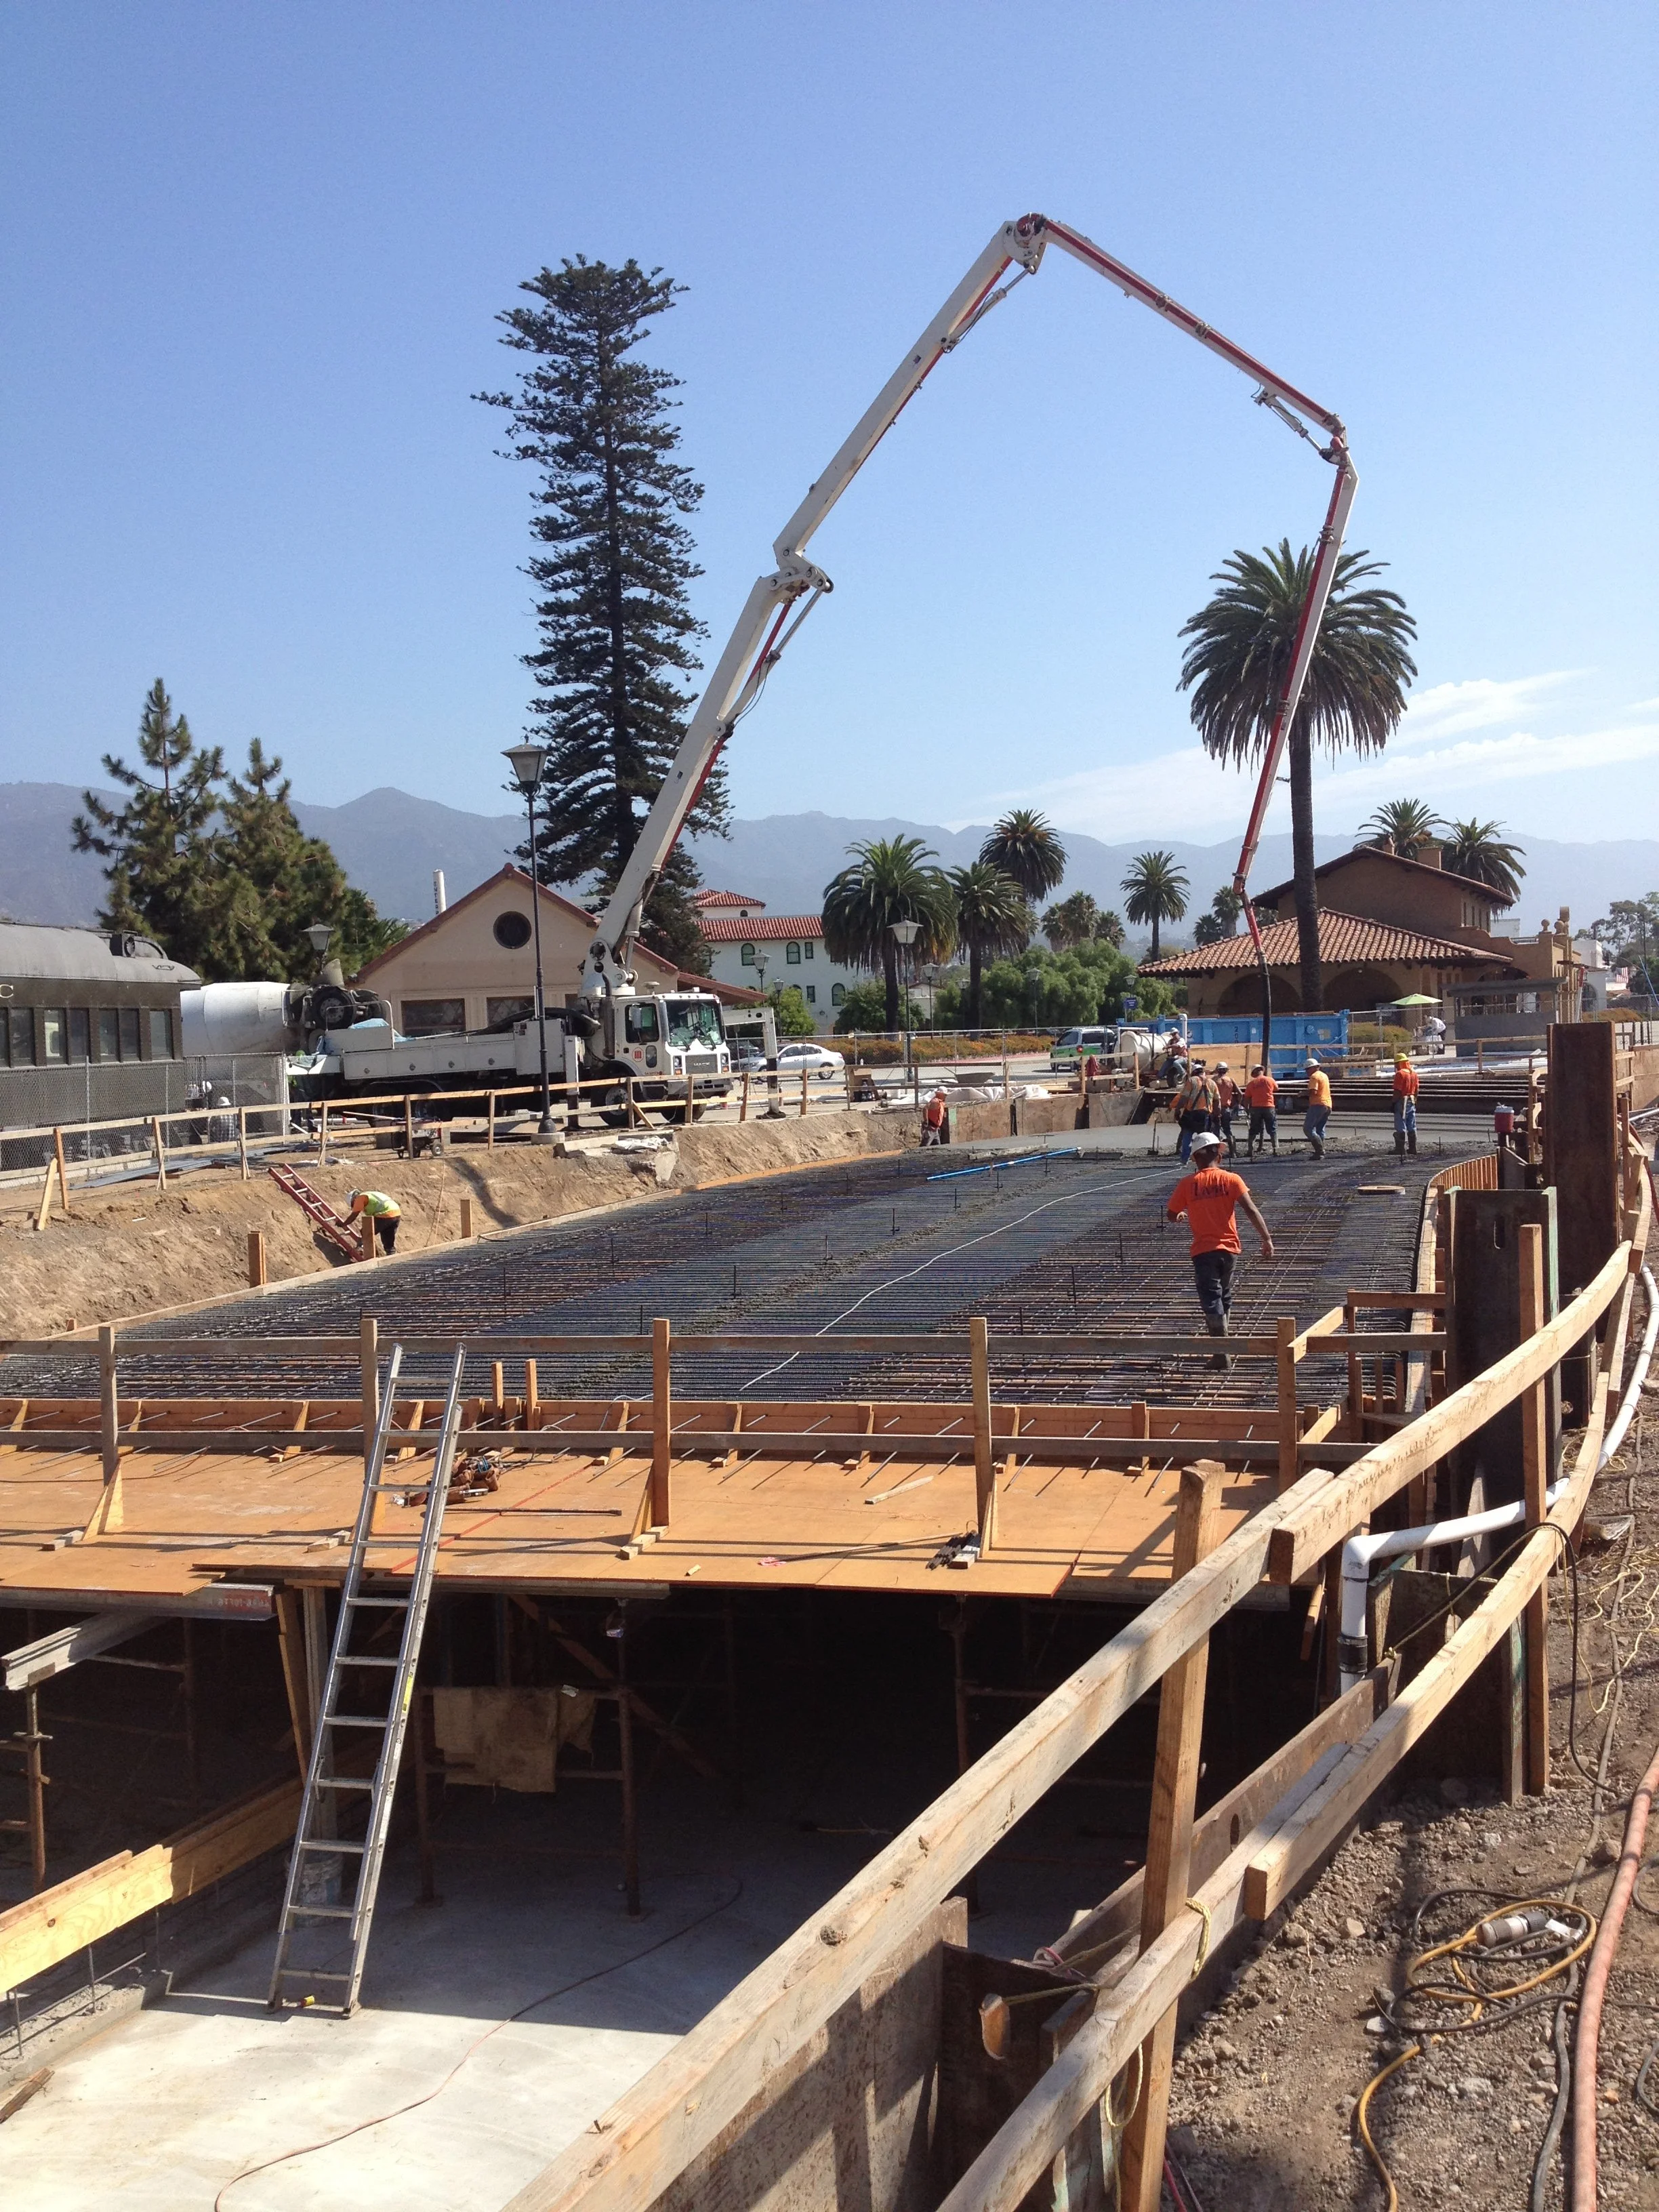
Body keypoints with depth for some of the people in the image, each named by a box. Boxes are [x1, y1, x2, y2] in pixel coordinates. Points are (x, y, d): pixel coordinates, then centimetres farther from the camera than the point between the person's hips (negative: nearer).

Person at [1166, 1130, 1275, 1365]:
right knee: (1225, 1295, 21)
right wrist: (1267, 1238, -8)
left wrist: (1183, 1215, 29)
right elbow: (1251, 1210, -10)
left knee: (1211, 1299, -5)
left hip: (1203, 1250, -2)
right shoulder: (1231, 1180, -2)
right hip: (1229, 1247, 2)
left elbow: (1171, 1215, 5)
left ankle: (1221, 1351, -16)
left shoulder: (1187, 1184, -3)